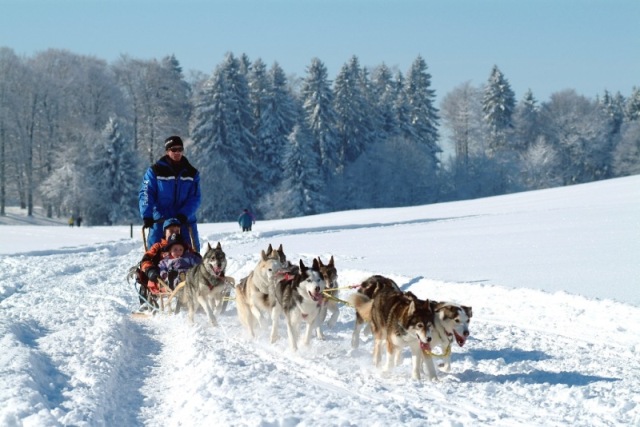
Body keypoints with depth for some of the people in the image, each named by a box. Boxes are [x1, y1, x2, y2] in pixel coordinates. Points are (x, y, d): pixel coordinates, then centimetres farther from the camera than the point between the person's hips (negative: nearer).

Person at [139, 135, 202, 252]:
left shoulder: (192, 173, 7)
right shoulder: (155, 171, 0)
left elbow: (195, 198, 1)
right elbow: (146, 194, -6)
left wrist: (184, 214, -16)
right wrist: (147, 215, -21)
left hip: (185, 221, 2)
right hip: (160, 221, -2)